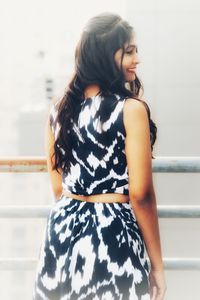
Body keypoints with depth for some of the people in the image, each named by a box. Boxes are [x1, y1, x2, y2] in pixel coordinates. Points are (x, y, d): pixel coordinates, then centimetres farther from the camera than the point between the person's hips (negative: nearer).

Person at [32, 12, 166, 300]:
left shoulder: (59, 109, 4)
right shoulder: (131, 109, -14)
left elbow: (57, 186, 11)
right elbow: (140, 194, -14)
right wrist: (157, 263, -6)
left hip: (63, 232, 6)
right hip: (113, 235, -6)